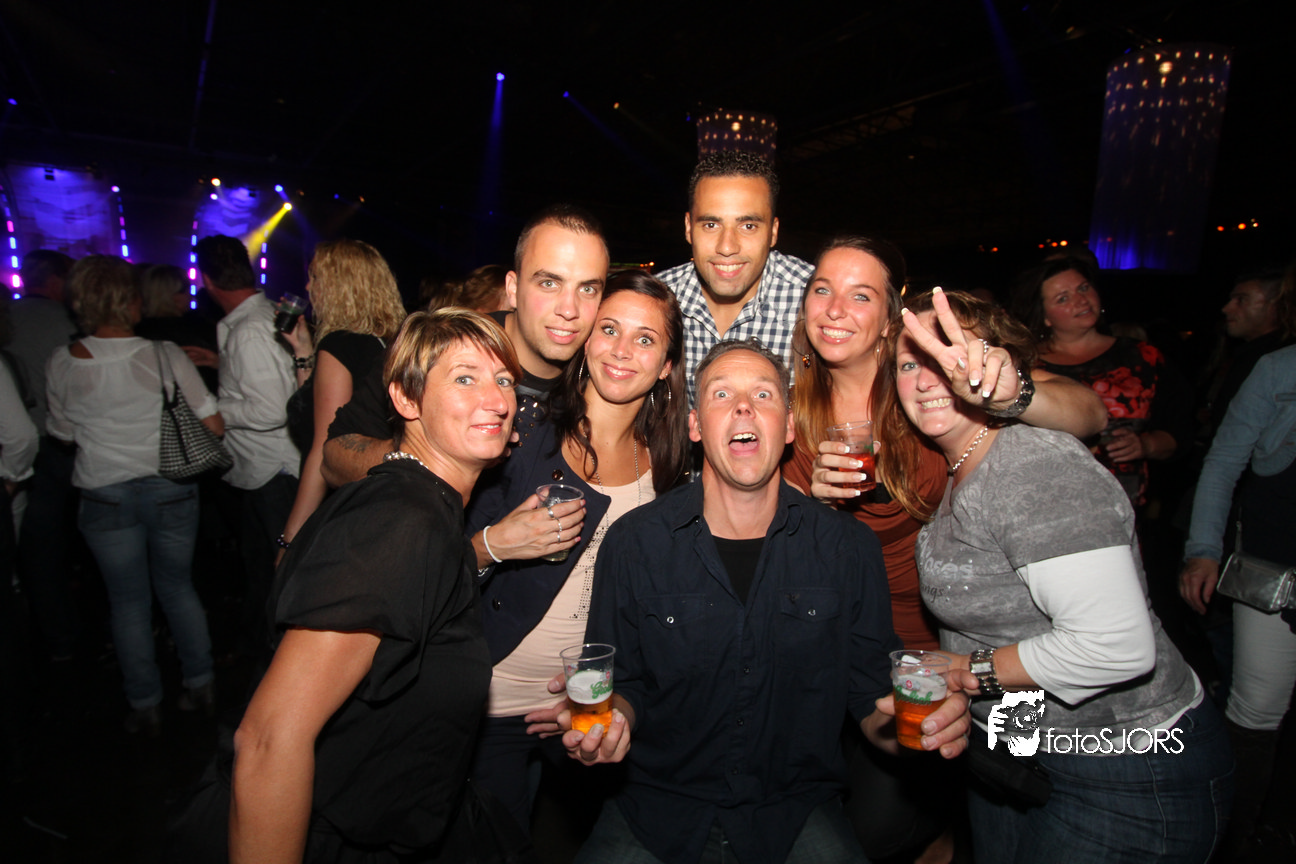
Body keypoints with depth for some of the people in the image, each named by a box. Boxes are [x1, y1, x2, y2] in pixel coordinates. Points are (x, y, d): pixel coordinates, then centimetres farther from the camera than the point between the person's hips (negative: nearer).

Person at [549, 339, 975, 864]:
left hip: (795, 809, 2)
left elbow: (869, 694, 1)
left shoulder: (849, 548, -4)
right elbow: (623, 683, 1)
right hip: (661, 805, -1)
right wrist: (611, 716, -21)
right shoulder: (633, 543, -7)